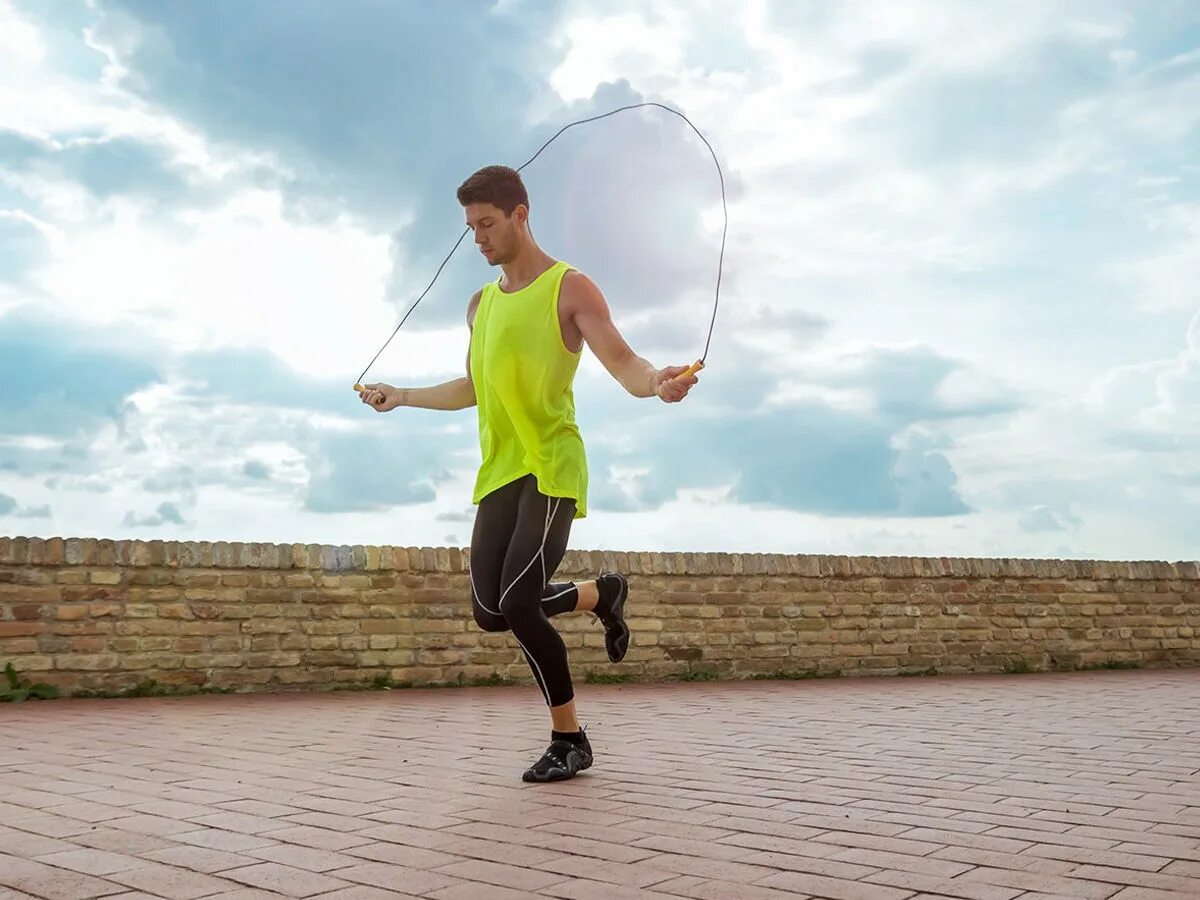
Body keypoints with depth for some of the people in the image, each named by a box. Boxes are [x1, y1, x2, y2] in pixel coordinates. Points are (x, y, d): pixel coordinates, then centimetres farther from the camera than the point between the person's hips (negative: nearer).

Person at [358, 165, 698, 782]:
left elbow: (624, 366, -14)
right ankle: (601, 595, 29)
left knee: (518, 603, -16)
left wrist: (657, 381, -36)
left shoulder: (570, 289, -4)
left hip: (550, 469, -7)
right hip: (498, 474, 7)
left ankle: (569, 741, 4)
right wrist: (400, 396, 34)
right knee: (490, 613, 3)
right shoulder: (481, 304, 18)